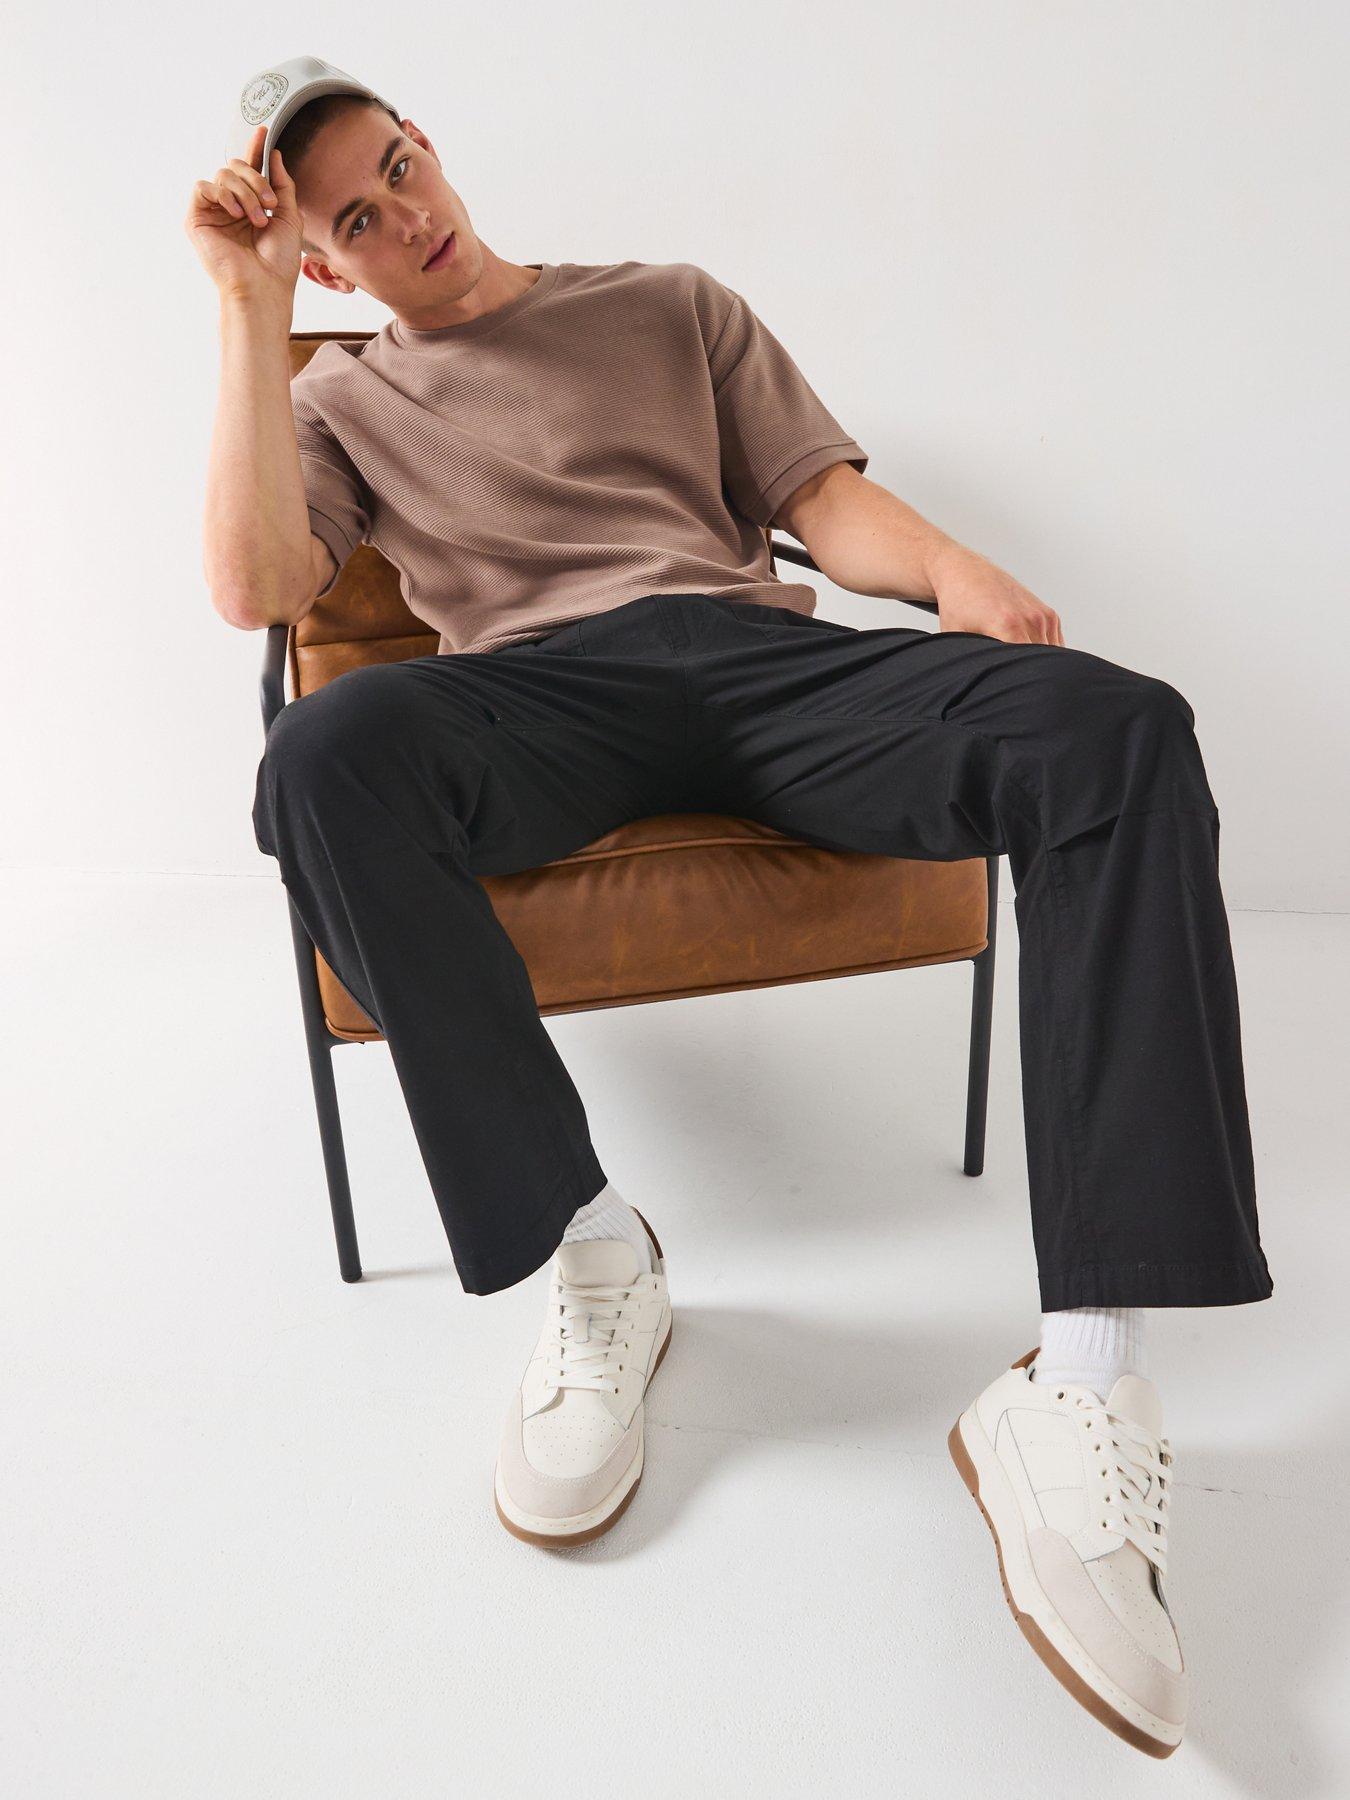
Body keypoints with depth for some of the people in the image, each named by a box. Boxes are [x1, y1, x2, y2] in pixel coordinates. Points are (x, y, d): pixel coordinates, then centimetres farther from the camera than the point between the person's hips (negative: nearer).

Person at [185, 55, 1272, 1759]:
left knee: (1118, 725, -27)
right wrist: (251, 310, 7)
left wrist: (952, 568, -5)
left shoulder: (671, 305, 28)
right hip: (536, 693, -1)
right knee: (328, 757, -36)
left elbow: (826, 496, 17)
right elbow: (253, 587, 5)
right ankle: (590, 1252, -23)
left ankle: (1082, 1386, -32)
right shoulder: (345, 400, 26)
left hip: (757, 656, 2)